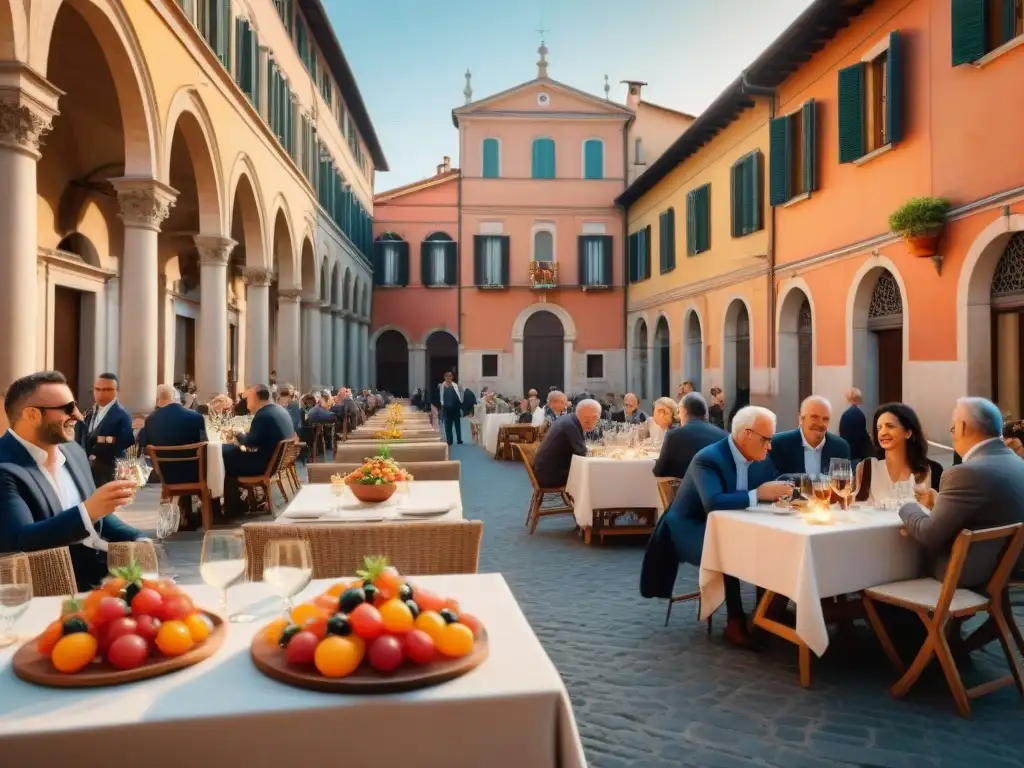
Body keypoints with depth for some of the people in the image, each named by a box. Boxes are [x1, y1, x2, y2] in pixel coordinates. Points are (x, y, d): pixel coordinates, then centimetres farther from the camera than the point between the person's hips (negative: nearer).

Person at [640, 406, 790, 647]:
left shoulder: (761, 459, 0)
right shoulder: (708, 458, -24)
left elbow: (769, 491, 5)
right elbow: (713, 503, -38)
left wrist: (781, 493, -18)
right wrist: (757, 494, -39)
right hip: (692, 530, -7)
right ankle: (735, 622, -20)